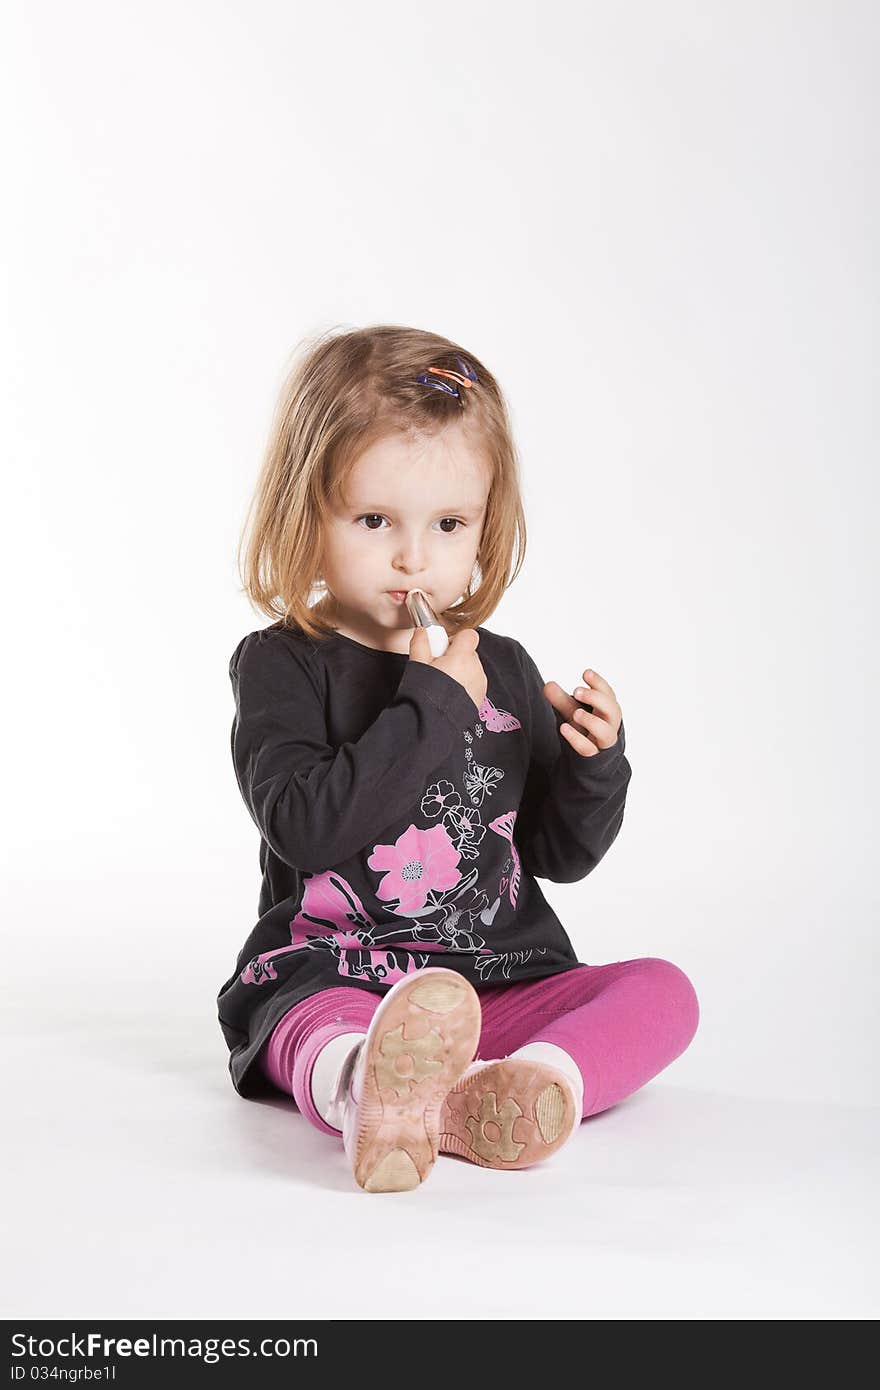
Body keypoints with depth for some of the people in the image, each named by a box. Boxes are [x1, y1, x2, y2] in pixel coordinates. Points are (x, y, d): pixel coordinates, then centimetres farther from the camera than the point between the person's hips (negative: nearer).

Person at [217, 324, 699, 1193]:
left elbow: (561, 854, 15)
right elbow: (304, 825, -19)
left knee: (661, 990, -16)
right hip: (331, 981, -4)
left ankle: (528, 1087, -45)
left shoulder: (503, 669, 12)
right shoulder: (282, 664, -2)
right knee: (321, 1026, -36)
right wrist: (430, 706, -19)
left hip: (502, 984, 5)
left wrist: (596, 761, -6)